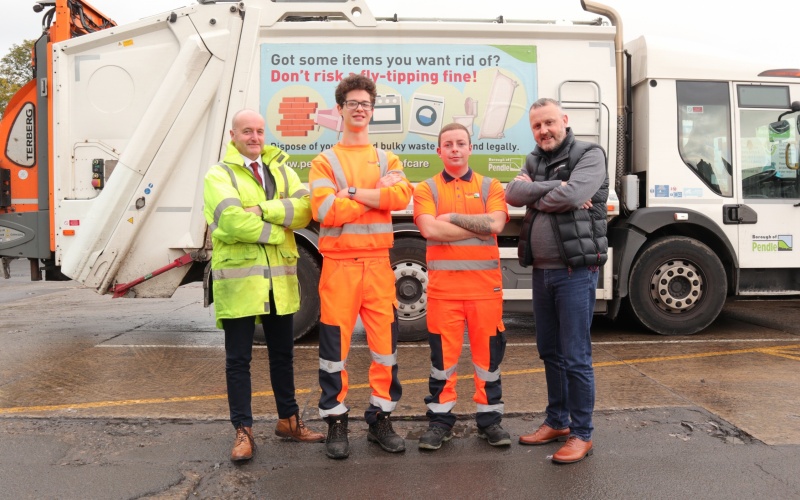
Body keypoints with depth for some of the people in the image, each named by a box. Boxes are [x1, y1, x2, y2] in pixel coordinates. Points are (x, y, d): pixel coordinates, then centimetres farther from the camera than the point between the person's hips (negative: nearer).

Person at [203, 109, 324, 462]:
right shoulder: (219, 175, -2)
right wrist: (279, 231, -11)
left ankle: (288, 420, 31)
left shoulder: (281, 170, 12)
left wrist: (264, 210, -18)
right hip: (238, 280, -4)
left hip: (279, 280, 5)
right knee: (238, 360, 3)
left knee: (282, 354, 16)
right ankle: (243, 432, 15)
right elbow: (233, 221, -19)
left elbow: (304, 209, -7)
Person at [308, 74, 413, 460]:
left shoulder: (388, 160, 13)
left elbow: (401, 196, -9)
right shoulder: (324, 162, 5)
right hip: (338, 264, -2)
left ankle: (380, 419, 21)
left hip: (378, 263, 3)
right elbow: (326, 211, -13)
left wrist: (352, 192, -13)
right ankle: (336, 423, 16)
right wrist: (377, 194, -8)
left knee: (385, 342, 6)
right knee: (335, 345, 2)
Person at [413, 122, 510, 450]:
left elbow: (496, 223, -11)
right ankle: (440, 420, 18)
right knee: (443, 353, 5)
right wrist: (480, 226, -11)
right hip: (443, 284, 0)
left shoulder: (490, 186, 8)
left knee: (488, 351, 7)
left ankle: (489, 419, 21)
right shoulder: (426, 189, 6)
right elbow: (429, 229, -12)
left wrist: (453, 217, -9)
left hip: (485, 284, 1)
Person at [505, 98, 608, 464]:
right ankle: (556, 422, 29)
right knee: (550, 352, 15)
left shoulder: (589, 155, -5)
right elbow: (513, 194, -3)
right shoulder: (535, 161, 15)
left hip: (575, 271, -7)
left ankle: (581, 434, 10)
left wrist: (535, 195, -6)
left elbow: (572, 195, -23)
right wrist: (553, 188, -16)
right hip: (541, 270, 7)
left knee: (575, 357, -2)